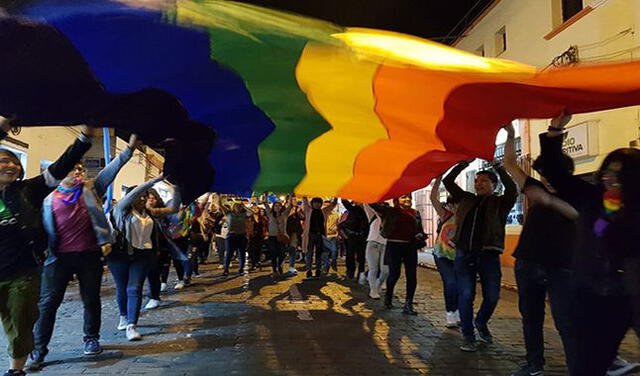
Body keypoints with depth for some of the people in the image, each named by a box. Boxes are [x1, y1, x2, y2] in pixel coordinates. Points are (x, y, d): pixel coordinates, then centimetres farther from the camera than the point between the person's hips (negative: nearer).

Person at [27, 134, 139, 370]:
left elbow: (111, 169, 1)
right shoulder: (49, 200, 9)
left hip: (90, 255, 0)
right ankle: (39, 349, 10)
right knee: (48, 302, 0)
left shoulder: (91, 189, 9)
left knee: (91, 299, 9)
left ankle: (91, 339, 25)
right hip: (58, 257, 0)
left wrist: (129, 148, -5)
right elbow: (43, 228, 11)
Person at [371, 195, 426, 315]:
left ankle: (408, 305, 7)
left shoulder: (415, 213, 13)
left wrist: (420, 235, -3)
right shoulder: (391, 211, 3)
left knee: (412, 276, -2)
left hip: (410, 247, 3)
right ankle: (388, 297, 30)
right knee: (394, 274, 2)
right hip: (394, 245, -3)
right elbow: (374, 204, -3)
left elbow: (420, 228, 16)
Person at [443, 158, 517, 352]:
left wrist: (498, 167, -14)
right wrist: (463, 164, 6)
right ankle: (468, 336, 9)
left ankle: (481, 322, 31)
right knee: (465, 294, -2)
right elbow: (448, 182, 14)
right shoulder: (467, 200, 16)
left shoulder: (500, 203, 7)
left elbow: (512, 189, -14)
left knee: (492, 296, 1)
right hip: (464, 254, 2)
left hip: (488, 255, -2)